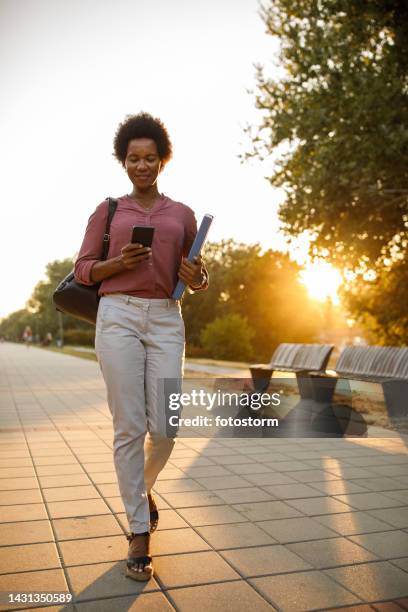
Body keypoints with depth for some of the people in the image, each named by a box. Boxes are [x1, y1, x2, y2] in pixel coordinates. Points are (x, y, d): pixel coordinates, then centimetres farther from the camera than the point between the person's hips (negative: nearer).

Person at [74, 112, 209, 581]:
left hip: (165, 319, 2)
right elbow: (83, 270, 8)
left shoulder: (182, 214, 14)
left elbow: (196, 275, 17)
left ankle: (144, 485, 32)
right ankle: (139, 531, 10)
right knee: (129, 427, -3)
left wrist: (197, 279, -7)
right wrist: (119, 263, -11)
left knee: (164, 428, -2)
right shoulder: (107, 211, 10)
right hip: (118, 316, -1)